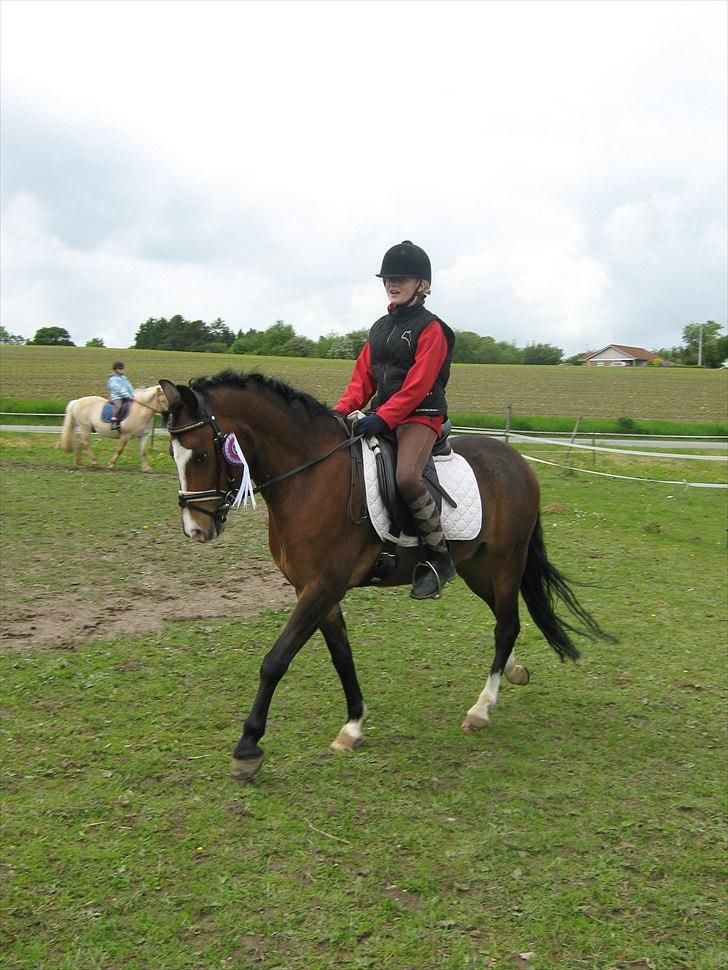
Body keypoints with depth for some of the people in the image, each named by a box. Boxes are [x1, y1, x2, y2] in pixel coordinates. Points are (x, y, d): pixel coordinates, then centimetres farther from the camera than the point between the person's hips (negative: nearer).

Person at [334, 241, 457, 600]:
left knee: (406, 476, -34)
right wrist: (341, 409, -3)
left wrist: (383, 418, -25)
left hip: (420, 415, -8)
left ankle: (439, 555, -18)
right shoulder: (380, 328, 18)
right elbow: (363, 376, 14)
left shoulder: (430, 328, -5)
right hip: (382, 414, 8)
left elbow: (417, 385, -16)